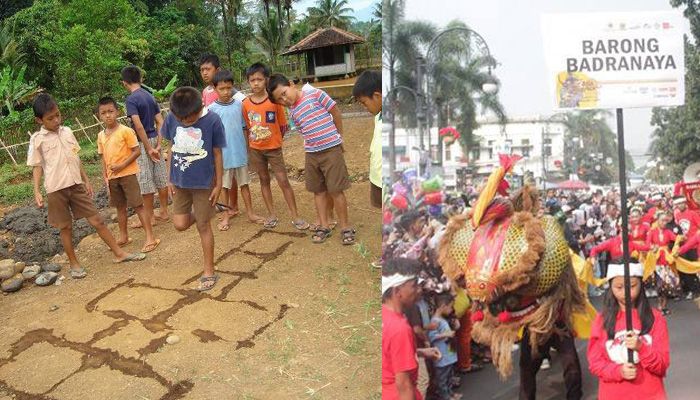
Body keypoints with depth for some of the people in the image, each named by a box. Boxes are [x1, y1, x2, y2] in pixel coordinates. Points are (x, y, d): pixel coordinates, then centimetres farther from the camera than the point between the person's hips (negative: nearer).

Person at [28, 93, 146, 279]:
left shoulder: (67, 131, 8)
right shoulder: (37, 139, -5)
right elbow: (37, 166, -3)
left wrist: (86, 180, 14)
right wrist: (37, 191, -11)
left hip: (76, 185, 4)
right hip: (56, 189, -3)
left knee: (97, 220, 5)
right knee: (65, 227, 8)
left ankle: (119, 253, 12)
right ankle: (74, 263, 22)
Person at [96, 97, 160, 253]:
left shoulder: (125, 131, -11)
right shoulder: (101, 136, 7)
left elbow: (137, 151, -13)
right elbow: (103, 157, 13)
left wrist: (122, 165, -19)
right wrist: (105, 176, 5)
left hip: (128, 174, -6)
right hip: (112, 177, 6)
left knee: (138, 205, -5)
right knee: (120, 207, 17)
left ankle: (150, 238, -3)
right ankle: (123, 237, 29)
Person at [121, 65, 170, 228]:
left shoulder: (131, 99, -14)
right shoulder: (150, 96, 8)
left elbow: (139, 126, -22)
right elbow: (160, 122, 5)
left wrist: (148, 149, -18)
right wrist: (158, 145, 0)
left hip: (143, 142, -7)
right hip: (154, 140, 7)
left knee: (145, 182, 2)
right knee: (160, 177, 12)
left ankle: (149, 217, 11)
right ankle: (164, 212, 21)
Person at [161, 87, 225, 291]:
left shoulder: (212, 121, -18)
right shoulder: (172, 118, -9)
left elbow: (217, 154, -9)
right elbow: (172, 148, 4)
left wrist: (218, 184, -6)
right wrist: (170, 178, 6)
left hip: (204, 182, -3)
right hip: (180, 182, 3)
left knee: (203, 226, 5)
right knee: (180, 224, 2)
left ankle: (209, 272, 19)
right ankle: (196, 214, 38)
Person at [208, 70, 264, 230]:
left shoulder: (238, 105, 0)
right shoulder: (212, 109, -7)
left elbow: (244, 128, 7)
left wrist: (247, 148, 8)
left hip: (240, 152, 2)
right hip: (223, 154, -2)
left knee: (244, 183, 11)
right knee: (226, 186, 10)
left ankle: (250, 213, 19)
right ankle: (226, 215, 21)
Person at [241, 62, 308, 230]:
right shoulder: (246, 103, -4)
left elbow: (283, 125, -3)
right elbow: (247, 126, 7)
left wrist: (274, 140, 2)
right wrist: (254, 140, 4)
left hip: (274, 148, -3)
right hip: (255, 149, 3)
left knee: (283, 181, -4)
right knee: (264, 180, 12)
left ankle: (295, 216, 4)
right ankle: (271, 215, 23)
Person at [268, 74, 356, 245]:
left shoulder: (314, 94, -9)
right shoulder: (293, 112, 7)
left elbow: (335, 112, -2)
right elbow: (306, 131, 14)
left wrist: (337, 137, 6)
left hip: (331, 149, -6)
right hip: (311, 154, 6)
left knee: (336, 190, -1)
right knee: (318, 191, 12)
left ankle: (345, 227, 10)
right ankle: (324, 227, 23)